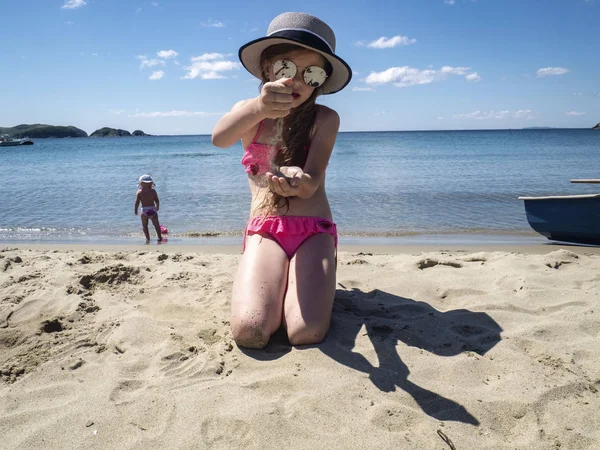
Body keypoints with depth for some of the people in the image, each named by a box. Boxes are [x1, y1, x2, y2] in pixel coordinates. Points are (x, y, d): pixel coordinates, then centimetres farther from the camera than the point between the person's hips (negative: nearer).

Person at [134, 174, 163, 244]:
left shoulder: (139, 192, -3)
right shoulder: (153, 191, 0)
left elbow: (137, 202, -5)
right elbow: (157, 201, 3)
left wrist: (135, 210, 6)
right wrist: (157, 208, 22)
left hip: (144, 210, -1)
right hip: (153, 210, 1)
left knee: (144, 225, 13)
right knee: (156, 225, 13)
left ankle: (148, 238, 4)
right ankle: (159, 238, 13)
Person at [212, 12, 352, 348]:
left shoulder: (325, 119, -1)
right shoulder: (250, 112, 4)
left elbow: (312, 183, -13)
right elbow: (220, 138, -21)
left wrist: (297, 181, -40)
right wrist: (257, 107, -43)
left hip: (314, 231, -1)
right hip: (264, 231, 1)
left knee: (306, 333, -24)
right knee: (249, 331, -24)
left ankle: (306, 280, 10)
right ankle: (277, 280, 10)